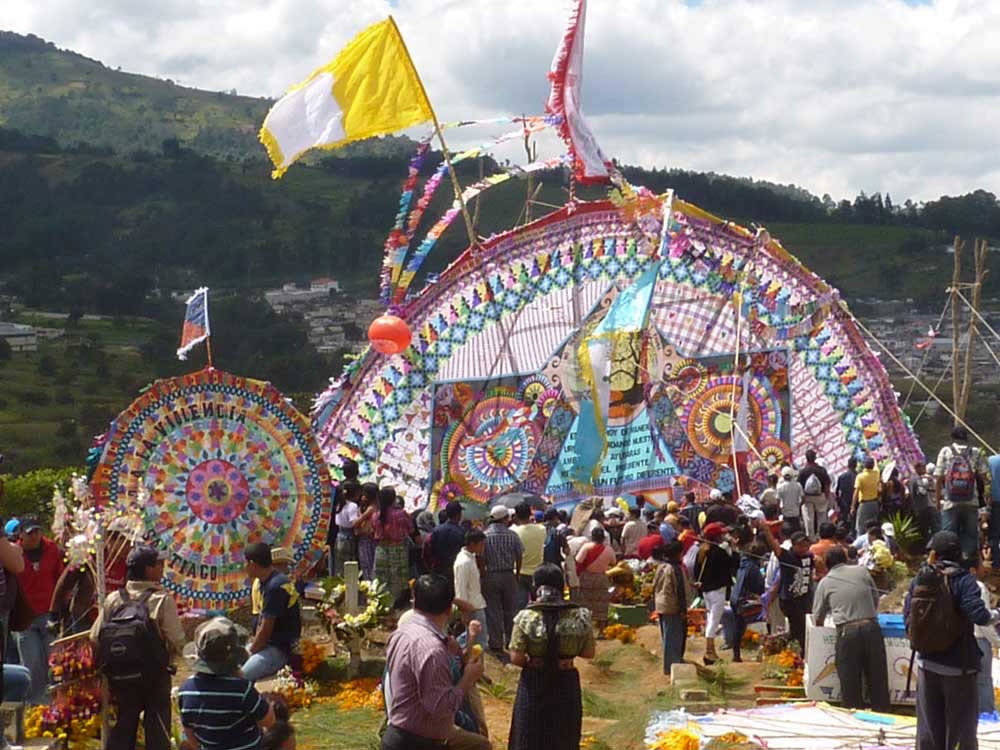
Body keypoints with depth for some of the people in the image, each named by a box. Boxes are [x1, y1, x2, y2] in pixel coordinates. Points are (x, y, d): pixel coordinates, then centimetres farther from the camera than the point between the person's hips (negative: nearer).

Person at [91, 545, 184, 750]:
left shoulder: (113, 599, -3)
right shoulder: (162, 599, -15)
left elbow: (95, 637, -3)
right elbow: (176, 640, -16)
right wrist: (169, 658, 5)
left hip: (120, 676, 4)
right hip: (154, 675, -4)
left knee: (123, 727, 15)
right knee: (157, 730, 6)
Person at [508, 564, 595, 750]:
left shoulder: (526, 617, -15)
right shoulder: (579, 616, -10)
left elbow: (516, 658, -14)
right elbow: (589, 653, -1)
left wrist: (532, 662, 7)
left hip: (535, 686, -1)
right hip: (566, 686, 2)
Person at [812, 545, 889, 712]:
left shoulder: (825, 582, 10)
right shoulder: (861, 571, 12)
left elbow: (818, 617, 16)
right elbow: (876, 599, 17)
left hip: (847, 631, -2)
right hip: (871, 627, 2)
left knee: (850, 682, 5)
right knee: (878, 679, 9)